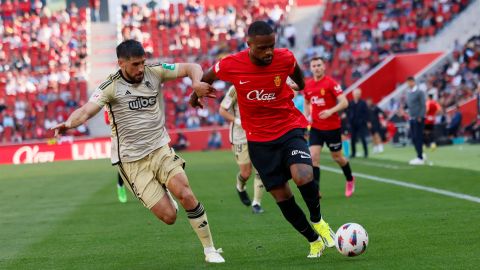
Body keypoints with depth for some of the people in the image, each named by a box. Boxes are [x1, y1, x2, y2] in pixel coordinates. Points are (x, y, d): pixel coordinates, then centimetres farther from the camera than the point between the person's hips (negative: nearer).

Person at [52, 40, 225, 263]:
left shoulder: (154, 72, -3)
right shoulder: (111, 87, -13)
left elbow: (191, 68, 4)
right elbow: (86, 110, -26)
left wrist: (196, 83, -18)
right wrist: (68, 123, -48)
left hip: (160, 149, 3)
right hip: (132, 161, -3)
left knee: (186, 195, -21)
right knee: (168, 216, -8)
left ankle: (210, 250, -3)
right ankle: (163, 194, 32)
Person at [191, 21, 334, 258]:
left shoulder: (285, 59, -15)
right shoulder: (231, 65, -17)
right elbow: (206, 77, 6)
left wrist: (301, 85, 32)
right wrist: (195, 95, 25)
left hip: (290, 127, -1)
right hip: (259, 139, 1)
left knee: (303, 177, -27)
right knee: (281, 196, 1)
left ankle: (317, 220, 2)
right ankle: (314, 240, 22)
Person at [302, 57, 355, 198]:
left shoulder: (331, 83, -12)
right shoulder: (308, 85, 3)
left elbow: (344, 102, -16)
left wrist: (330, 111, -30)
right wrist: (307, 116, 4)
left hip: (332, 127, -3)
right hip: (315, 128, 3)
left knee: (337, 157, 11)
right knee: (313, 156, -12)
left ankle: (350, 180, 39)